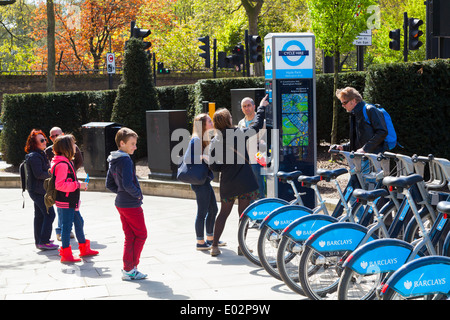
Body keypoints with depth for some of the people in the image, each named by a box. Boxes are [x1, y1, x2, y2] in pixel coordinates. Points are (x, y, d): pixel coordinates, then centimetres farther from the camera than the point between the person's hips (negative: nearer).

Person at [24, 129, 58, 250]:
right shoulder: (34, 156, -18)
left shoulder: (39, 154, 16)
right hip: (38, 190, -11)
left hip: (37, 190, 11)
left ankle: (39, 241, 20)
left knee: (40, 215, 14)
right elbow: (39, 174, -23)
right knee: (49, 214, -11)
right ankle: (44, 242, -10)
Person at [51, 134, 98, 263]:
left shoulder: (66, 162, 13)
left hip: (70, 201, 11)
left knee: (79, 222, 18)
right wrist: (78, 185, -22)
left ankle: (84, 248, 31)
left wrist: (78, 184, 11)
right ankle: (66, 254, 3)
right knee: (67, 225, -4)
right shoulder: (62, 164, -20)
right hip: (65, 202, -11)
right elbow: (60, 185, -27)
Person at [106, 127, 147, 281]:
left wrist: (121, 192, 10)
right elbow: (128, 184, -27)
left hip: (120, 203, 9)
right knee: (141, 235, 3)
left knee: (130, 236, 14)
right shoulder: (126, 160, -19)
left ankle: (127, 268, 16)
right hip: (132, 204, -9)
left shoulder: (113, 161, 11)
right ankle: (130, 269, 4)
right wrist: (138, 194, -11)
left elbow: (109, 184, 16)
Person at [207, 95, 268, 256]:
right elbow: (257, 125, 6)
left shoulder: (214, 142, -2)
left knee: (223, 213, 14)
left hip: (227, 183, 3)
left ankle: (214, 246, 12)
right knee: (243, 214, 7)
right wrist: (262, 107, 19)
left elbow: (214, 166, -5)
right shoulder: (239, 133, -7)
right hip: (245, 182, -3)